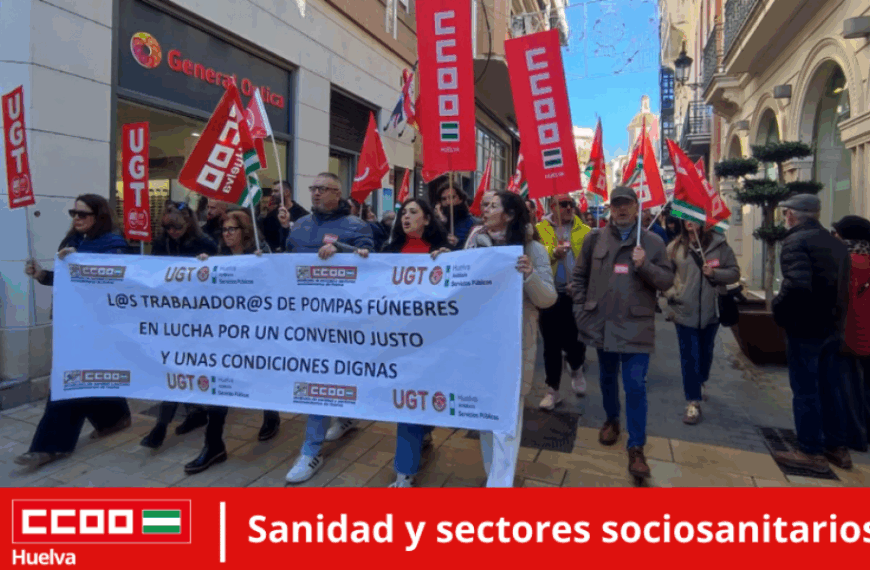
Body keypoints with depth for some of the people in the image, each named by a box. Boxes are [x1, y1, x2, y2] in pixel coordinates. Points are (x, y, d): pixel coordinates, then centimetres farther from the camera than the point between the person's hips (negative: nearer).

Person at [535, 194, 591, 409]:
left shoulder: (585, 231, 5)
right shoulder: (539, 230, 1)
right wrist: (553, 253, -25)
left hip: (577, 296, 0)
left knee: (574, 342, 2)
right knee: (551, 345, 9)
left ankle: (576, 369, 38)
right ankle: (553, 390, 24)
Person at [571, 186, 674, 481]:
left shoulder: (653, 241, -1)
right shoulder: (595, 238, 2)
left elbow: (667, 281, -1)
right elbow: (580, 275, 7)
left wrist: (645, 266, -19)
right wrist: (580, 309, 1)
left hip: (636, 326, -2)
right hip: (602, 323, 2)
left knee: (635, 386, -4)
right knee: (608, 378, 19)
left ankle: (636, 448, 5)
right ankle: (611, 420, 43)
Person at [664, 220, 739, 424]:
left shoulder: (719, 244, -3)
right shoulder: (675, 246, -1)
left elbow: (734, 273, 1)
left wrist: (715, 273, -16)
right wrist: (671, 294, -9)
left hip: (711, 311, 1)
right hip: (685, 311, -1)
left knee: (706, 352, 19)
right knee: (689, 356, 0)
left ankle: (700, 382, 46)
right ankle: (693, 402, 7)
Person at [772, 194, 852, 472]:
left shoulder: (796, 241, -15)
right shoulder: (836, 243, 12)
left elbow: (797, 285, -29)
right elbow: (844, 286, 16)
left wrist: (779, 309, -15)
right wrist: (836, 315, 19)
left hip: (805, 327, -8)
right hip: (832, 326, 8)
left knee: (805, 390, 1)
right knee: (829, 388, 17)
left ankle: (811, 452, 9)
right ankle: (837, 447, 27)